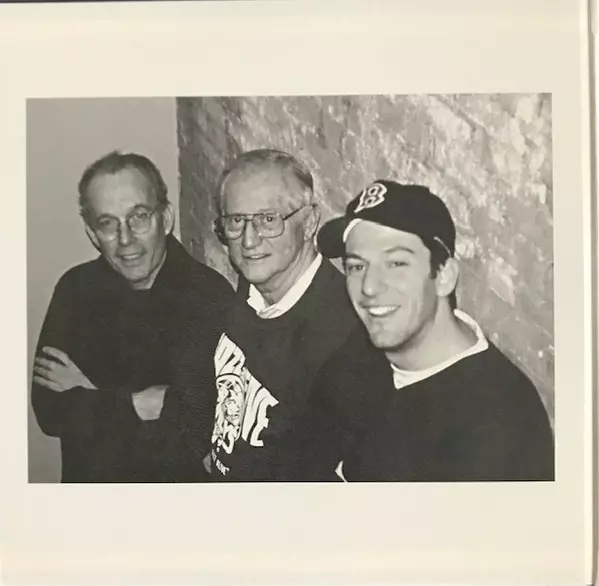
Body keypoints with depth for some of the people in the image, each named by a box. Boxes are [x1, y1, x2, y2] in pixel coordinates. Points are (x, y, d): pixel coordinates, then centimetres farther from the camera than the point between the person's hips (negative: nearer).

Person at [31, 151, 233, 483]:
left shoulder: (211, 296, -14)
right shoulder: (76, 289, 0)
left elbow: (196, 430, -17)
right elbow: (49, 411, -5)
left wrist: (90, 398, -9)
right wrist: (140, 404, -15)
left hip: (181, 482, -2)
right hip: (88, 481, 2)